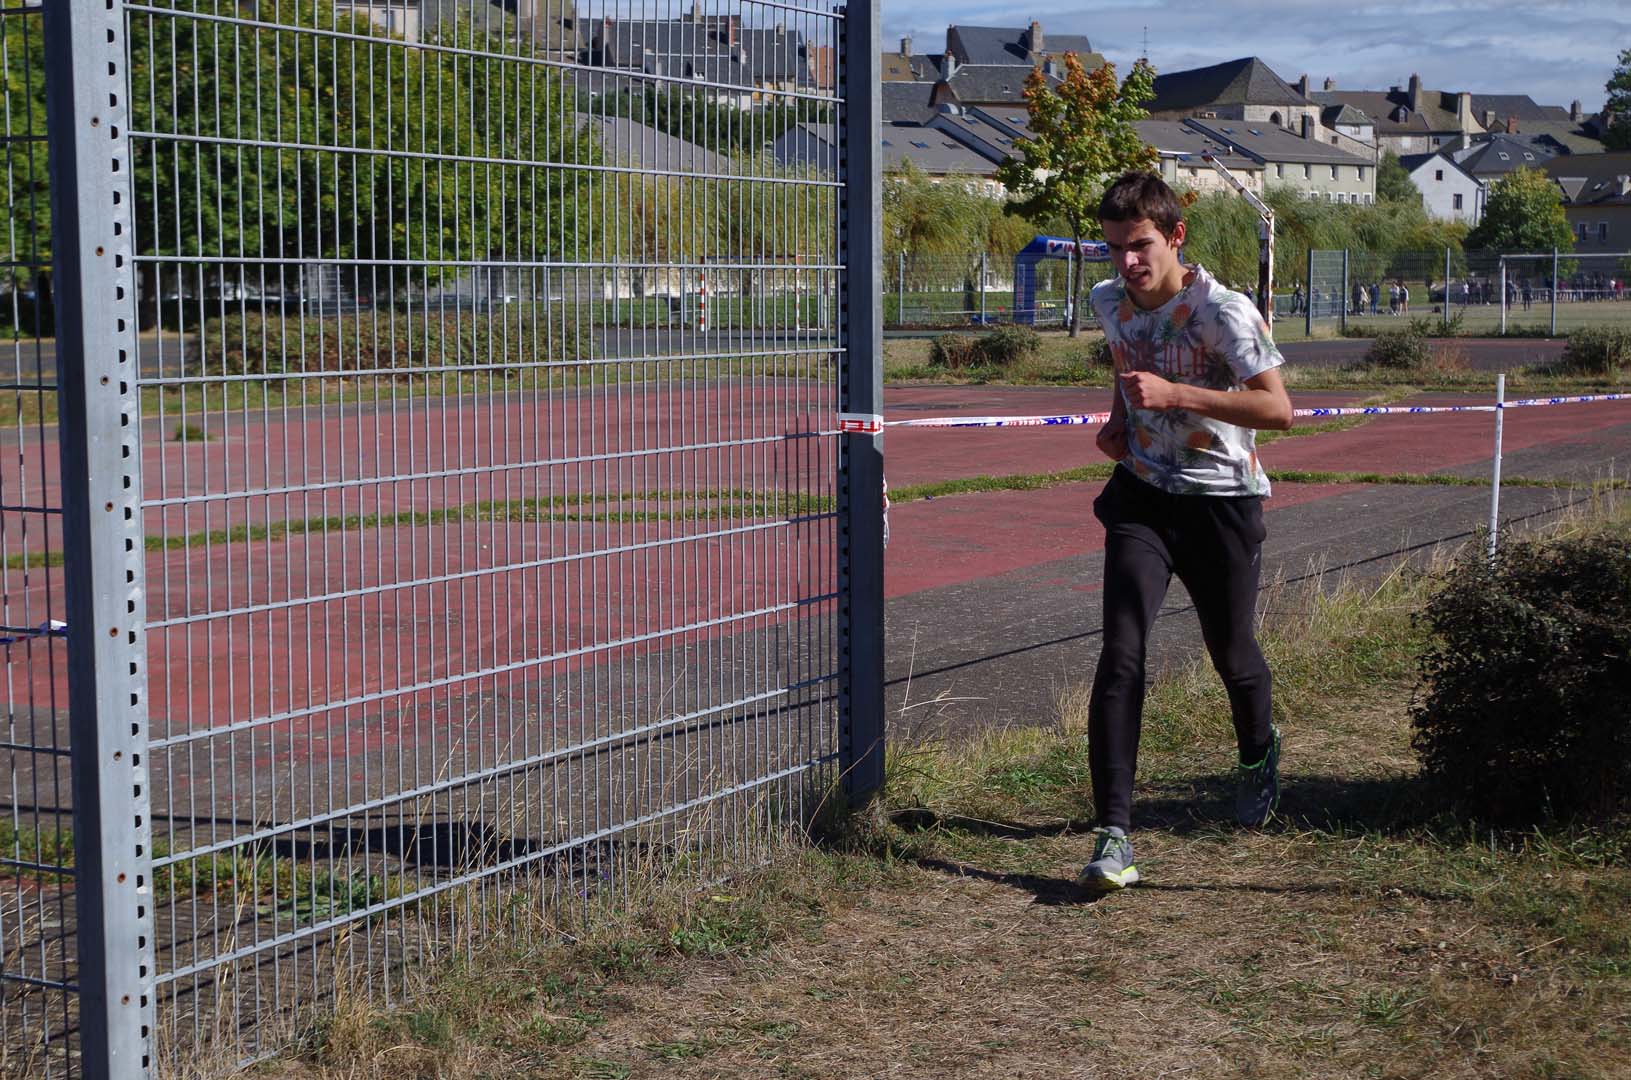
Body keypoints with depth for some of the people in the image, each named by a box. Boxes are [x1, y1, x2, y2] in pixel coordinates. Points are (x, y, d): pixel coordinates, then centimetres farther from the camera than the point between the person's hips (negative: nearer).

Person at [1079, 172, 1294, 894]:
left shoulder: (1223, 311, -17)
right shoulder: (1108, 302, 1)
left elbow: (1278, 408, -23)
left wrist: (1175, 394, -30)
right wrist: (1119, 420, 6)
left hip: (1222, 501, -3)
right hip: (1142, 496, 3)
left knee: (1231, 652, 12)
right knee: (1121, 656, -15)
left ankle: (1258, 753, 49)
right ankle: (1113, 834, -17)